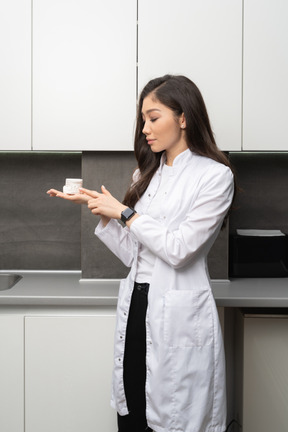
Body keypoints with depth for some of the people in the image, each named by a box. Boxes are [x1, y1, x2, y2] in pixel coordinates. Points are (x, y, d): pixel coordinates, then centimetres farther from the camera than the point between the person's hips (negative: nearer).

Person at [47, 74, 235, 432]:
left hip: (179, 317, -6)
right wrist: (100, 209, 1)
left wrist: (123, 212, -9)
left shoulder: (215, 175, -7)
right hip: (135, 308, 6)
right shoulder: (147, 174, 13)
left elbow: (178, 249, -15)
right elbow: (133, 255, 12)